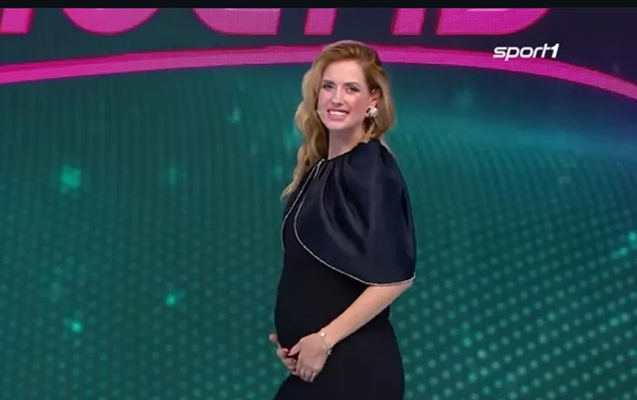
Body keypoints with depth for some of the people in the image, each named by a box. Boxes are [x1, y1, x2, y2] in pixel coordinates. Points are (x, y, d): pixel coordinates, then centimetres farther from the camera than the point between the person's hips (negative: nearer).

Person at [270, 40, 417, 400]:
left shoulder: (371, 169, -16)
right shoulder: (319, 166, 6)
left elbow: (397, 275, -21)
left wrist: (324, 338, -16)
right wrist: (292, 333, 2)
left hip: (352, 364, -7)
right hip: (312, 359, 7)